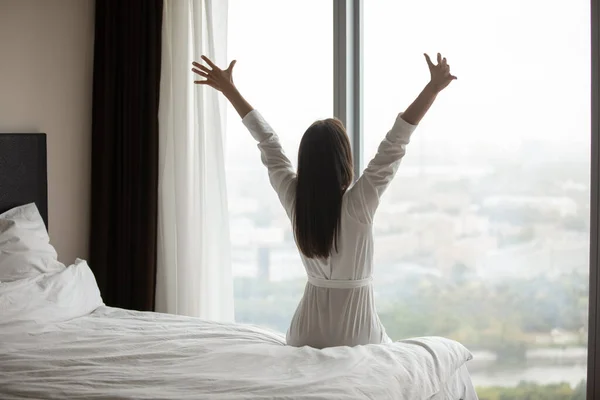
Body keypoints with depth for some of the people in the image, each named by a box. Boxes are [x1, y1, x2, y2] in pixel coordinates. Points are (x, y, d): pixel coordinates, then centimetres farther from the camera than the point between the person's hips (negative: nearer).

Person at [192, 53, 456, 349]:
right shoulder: (358, 203, -19)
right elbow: (394, 144, -20)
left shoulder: (293, 199, -9)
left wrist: (228, 89, 10)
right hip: (356, 334, -4)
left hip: (307, 333, 4)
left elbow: (267, 142, 0)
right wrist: (434, 87, -18)